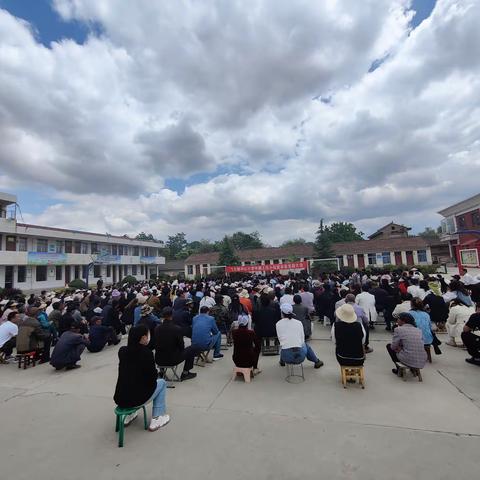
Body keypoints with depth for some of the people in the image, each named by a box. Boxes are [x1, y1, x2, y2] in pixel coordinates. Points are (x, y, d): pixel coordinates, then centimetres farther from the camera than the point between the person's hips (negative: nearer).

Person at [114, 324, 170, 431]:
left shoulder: (122, 351, -1)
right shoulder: (146, 353, -19)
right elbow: (153, 377, -9)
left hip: (119, 399, 6)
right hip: (137, 399, -6)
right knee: (162, 382, 18)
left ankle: (129, 415, 30)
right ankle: (156, 419, 15)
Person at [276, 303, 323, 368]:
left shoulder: (278, 324, 0)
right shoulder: (299, 323, 2)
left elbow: (280, 339, 5)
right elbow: (302, 340, 4)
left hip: (286, 357, 0)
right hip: (300, 356, 0)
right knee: (306, 345, 34)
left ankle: (282, 361, 59)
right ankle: (317, 362, 49)